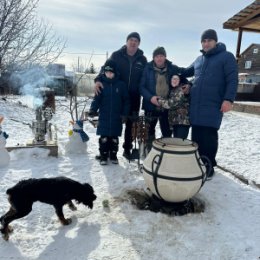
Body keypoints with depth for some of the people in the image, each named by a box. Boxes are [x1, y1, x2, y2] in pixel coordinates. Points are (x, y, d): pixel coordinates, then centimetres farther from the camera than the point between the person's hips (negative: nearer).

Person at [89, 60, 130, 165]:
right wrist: (93, 109, -18)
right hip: (104, 117, 0)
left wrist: (124, 113, -3)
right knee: (104, 138, 3)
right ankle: (103, 156, 15)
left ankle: (113, 156, 24)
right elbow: (96, 99, -2)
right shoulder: (101, 84, 0)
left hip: (116, 118, 0)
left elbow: (126, 100, 4)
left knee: (114, 139, 9)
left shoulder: (121, 85, -1)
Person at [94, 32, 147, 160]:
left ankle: (127, 148, 24)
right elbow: (106, 68, -6)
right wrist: (98, 80, -24)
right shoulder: (116, 55, 0)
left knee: (131, 123, 9)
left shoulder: (142, 59, 6)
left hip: (134, 96, 2)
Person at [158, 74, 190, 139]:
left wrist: (158, 100, -11)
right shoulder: (172, 90, 16)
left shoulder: (182, 89, -12)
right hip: (175, 121, 9)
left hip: (182, 122, -9)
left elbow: (172, 103, -19)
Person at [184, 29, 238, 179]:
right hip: (196, 106, 6)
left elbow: (232, 80, -7)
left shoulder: (227, 57, 1)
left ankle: (209, 168, 10)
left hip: (213, 106, -5)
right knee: (196, 137, 9)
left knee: (209, 138, -2)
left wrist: (229, 99, -18)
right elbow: (186, 72, 34)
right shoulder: (199, 60, 19)